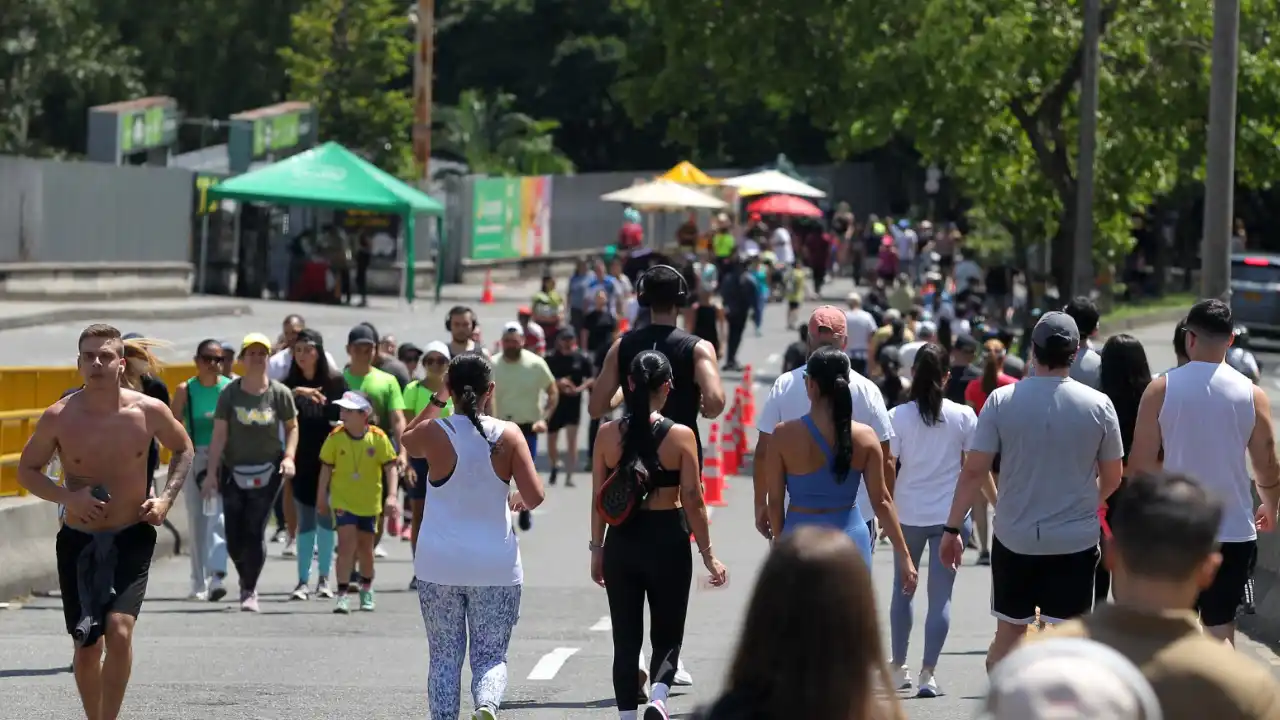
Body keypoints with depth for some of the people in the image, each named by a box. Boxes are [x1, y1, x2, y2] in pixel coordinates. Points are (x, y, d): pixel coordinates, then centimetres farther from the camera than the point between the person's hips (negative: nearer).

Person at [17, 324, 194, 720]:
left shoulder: (149, 411, -8)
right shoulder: (59, 417, -9)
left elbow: (183, 450, 12)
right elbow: (26, 470, 3)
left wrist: (167, 497, -4)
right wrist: (66, 496, -16)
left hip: (132, 538, -1)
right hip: (78, 540, 1)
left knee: (119, 630, -20)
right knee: (87, 646, 6)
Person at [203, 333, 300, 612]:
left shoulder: (280, 393, -3)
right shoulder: (229, 393, -4)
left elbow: (292, 426, 9)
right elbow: (219, 434, -5)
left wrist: (289, 456, -8)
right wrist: (211, 474, -9)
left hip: (268, 471, -1)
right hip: (233, 471, 1)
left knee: (255, 531, -9)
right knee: (234, 536, 2)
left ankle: (250, 590, 4)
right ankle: (246, 579, 31)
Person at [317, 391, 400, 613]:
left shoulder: (378, 437, -13)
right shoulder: (335, 437, -10)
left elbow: (390, 467, -8)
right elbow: (326, 467, 0)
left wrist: (391, 496, -17)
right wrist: (321, 497, 5)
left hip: (369, 501, 1)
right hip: (342, 499, -1)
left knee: (365, 546, 14)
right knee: (347, 543, -15)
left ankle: (367, 589, 36)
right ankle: (342, 594, -13)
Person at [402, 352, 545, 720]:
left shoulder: (434, 433, -6)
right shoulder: (508, 436, -6)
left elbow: (408, 441, 18)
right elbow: (535, 496, -10)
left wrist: (437, 400, 21)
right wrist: (517, 500, 12)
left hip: (439, 565, 0)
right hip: (496, 566, 0)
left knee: (444, 657, 11)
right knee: (491, 656, 6)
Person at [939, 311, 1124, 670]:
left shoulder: (1002, 400, -6)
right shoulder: (1097, 405, -5)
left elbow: (974, 470, -7)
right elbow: (1112, 478, 3)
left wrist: (952, 527, 2)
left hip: (1014, 537, 1)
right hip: (1076, 540, -1)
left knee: (1010, 628, 15)